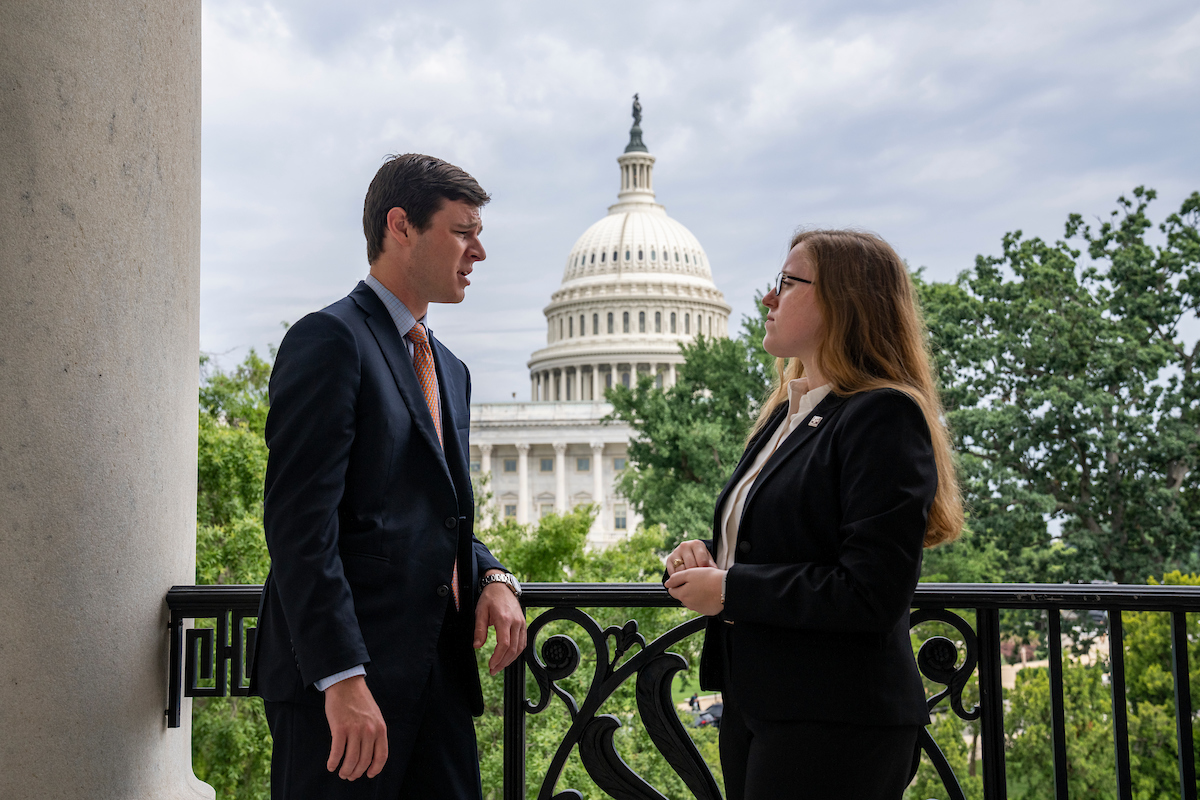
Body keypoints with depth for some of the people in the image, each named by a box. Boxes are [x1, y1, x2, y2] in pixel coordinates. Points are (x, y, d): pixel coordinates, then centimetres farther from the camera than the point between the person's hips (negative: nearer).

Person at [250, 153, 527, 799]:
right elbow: (300, 522, -16)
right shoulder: (330, 339, -8)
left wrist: (492, 578, 3)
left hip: (437, 670, 8)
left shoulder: (450, 370, 21)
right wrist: (342, 678, -22)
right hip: (342, 681, -8)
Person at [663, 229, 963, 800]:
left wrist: (730, 591, -17)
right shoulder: (785, 415, 16)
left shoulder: (884, 416, -14)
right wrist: (701, 557, 1)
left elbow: (870, 593, -22)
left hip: (834, 726, -9)